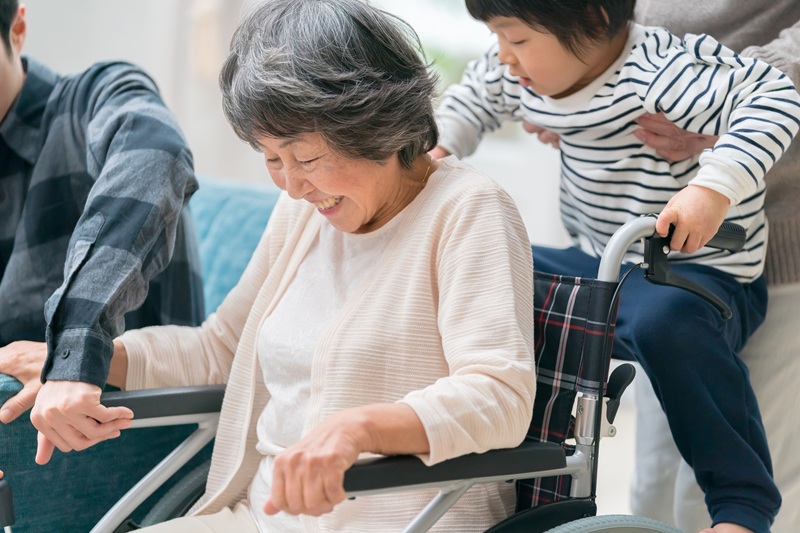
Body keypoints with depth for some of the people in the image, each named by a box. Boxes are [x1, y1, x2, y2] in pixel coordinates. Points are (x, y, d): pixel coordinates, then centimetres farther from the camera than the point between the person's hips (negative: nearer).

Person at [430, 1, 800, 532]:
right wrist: (437, 150, 8)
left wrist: (714, 187, -46)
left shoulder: (658, 73, -25)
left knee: (665, 320, -41)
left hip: (698, 275, -8)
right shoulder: (522, 75, 1)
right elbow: (475, 94, 24)